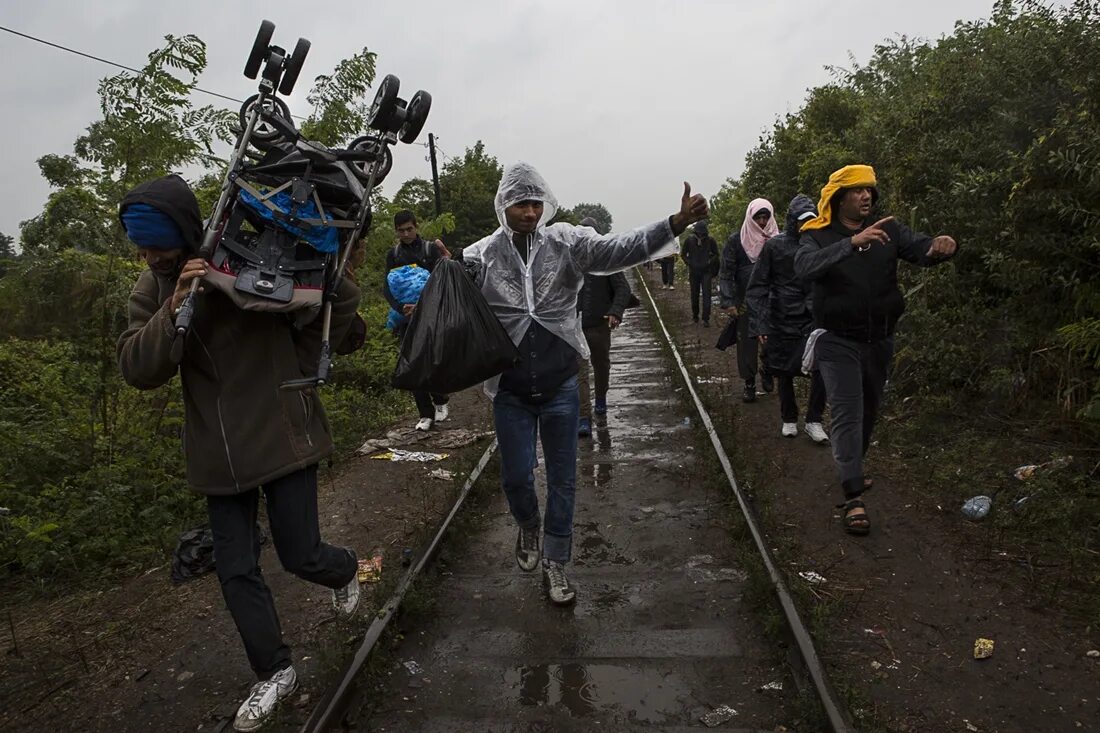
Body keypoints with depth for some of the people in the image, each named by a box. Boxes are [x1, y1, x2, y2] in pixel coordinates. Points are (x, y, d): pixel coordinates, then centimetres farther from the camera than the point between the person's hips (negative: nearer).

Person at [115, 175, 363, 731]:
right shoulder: (152, 289, 1)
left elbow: (343, 298, -8)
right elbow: (137, 369, -13)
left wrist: (302, 364, -14)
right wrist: (175, 309, -26)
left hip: (283, 437, -4)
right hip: (220, 452, 5)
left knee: (300, 555, 3)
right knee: (236, 572, 9)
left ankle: (345, 570, 40)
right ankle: (274, 672, 29)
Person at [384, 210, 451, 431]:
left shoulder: (431, 249, 2)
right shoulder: (393, 254, 9)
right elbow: (387, 287, 0)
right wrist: (401, 308, -18)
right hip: (406, 316, 2)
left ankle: (441, 402, 16)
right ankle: (426, 414, 9)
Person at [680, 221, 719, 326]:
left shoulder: (710, 240, -5)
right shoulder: (689, 240, -2)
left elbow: (716, 254, 6)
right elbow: (683, 254, 9)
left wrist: (709, 262, -9)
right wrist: (689, 263, -3)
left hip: (706, 271, -2)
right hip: (693, 272, 2)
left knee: (706, 295, -9)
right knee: (694, 295, 10)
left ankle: (706, 319, -9)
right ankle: (695, 316, 25)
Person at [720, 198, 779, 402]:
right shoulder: (736, 240, 1)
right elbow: (726, 273, -1)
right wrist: (728, 301, -9)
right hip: (745, 302, 0)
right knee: (747, 343, 3)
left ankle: (767, 373, 27)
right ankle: (749, 383, 15)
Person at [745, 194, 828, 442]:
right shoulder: (774, 245, -2)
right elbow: (757, 287, -3)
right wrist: (759, 324, -11)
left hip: (814, 319, 1)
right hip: (783, 320, -1)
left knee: (821, 367, -15)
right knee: (785, 374, 9)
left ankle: (813, 421, 2)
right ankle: (789, 419, 30)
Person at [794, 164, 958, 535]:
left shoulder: (888, 230, 0)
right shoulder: (818, 236, -10)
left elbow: (922, 248, -13)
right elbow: (805, 266, -31)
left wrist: (942, 246, -37)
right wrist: (853, 243, -44)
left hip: (879, 340, 5)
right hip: (838, 342, -5)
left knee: (868, 412, 20)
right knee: (847, 415, -11)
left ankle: (851, 472, 42)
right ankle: (853, 498, -9)